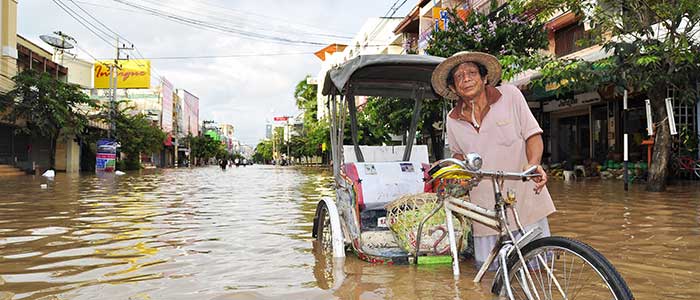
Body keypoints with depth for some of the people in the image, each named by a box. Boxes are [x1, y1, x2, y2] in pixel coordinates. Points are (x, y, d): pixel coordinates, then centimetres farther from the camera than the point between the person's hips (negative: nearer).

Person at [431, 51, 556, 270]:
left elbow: (533, 134, -4)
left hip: (523, 197, -2)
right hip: (486, 206, 2)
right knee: (487, 265, 3)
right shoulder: (453, 120, 4)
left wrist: (533, 163, -22)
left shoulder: (510, 95, -4)